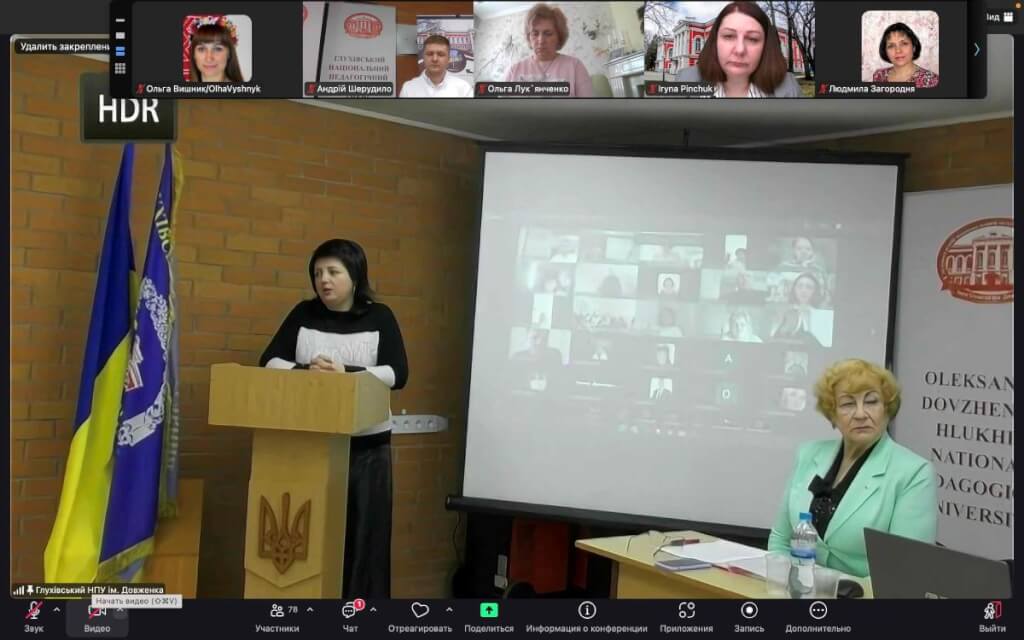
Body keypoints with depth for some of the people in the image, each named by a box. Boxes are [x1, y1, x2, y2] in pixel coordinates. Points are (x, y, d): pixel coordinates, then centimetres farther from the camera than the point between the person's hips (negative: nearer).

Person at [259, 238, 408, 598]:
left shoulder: (379, 317, 1)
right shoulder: (304, 314, 7)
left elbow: (398, 374, -8)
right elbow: (269, 362, 1)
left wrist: (347, 373, -22)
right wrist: (305, 370, -19)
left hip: (366, 445, -2)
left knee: (363, 534, 2)